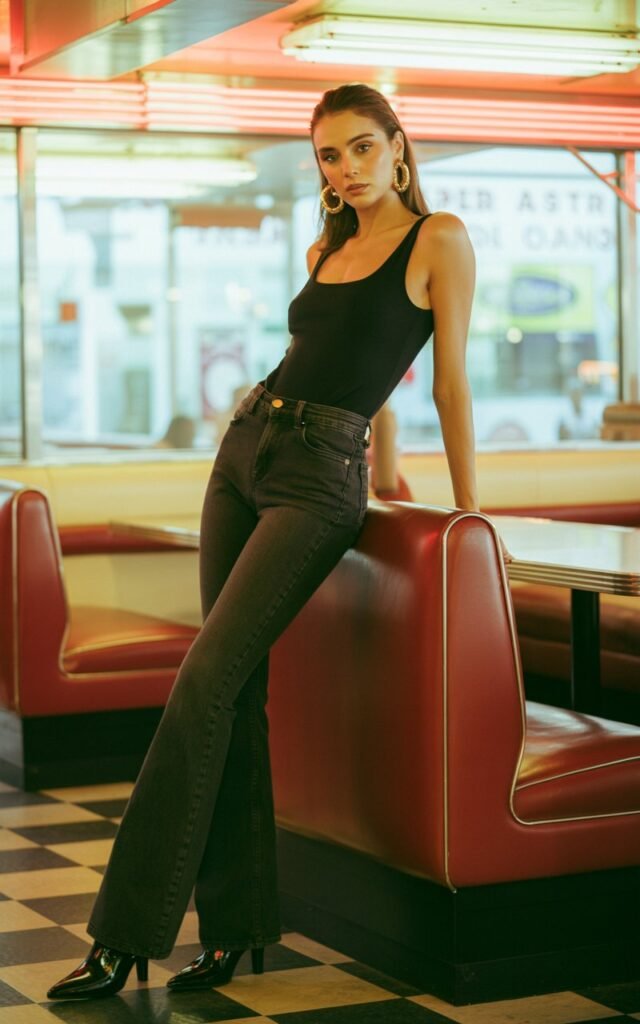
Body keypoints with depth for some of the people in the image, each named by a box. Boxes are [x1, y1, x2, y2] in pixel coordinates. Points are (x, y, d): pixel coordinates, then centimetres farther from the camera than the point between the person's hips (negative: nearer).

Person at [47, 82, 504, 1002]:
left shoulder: (439, 239, -2)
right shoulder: (325, 251, 17)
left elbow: (451, 382, -3)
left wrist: (469, 514, -2)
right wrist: (384, 471, 27)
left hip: (319, 478, -7)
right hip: (245, 451, 7)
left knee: (206, 680, -15)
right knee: (236, 685, 2)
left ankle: (127, 935, -13)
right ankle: (235, 925, 8)